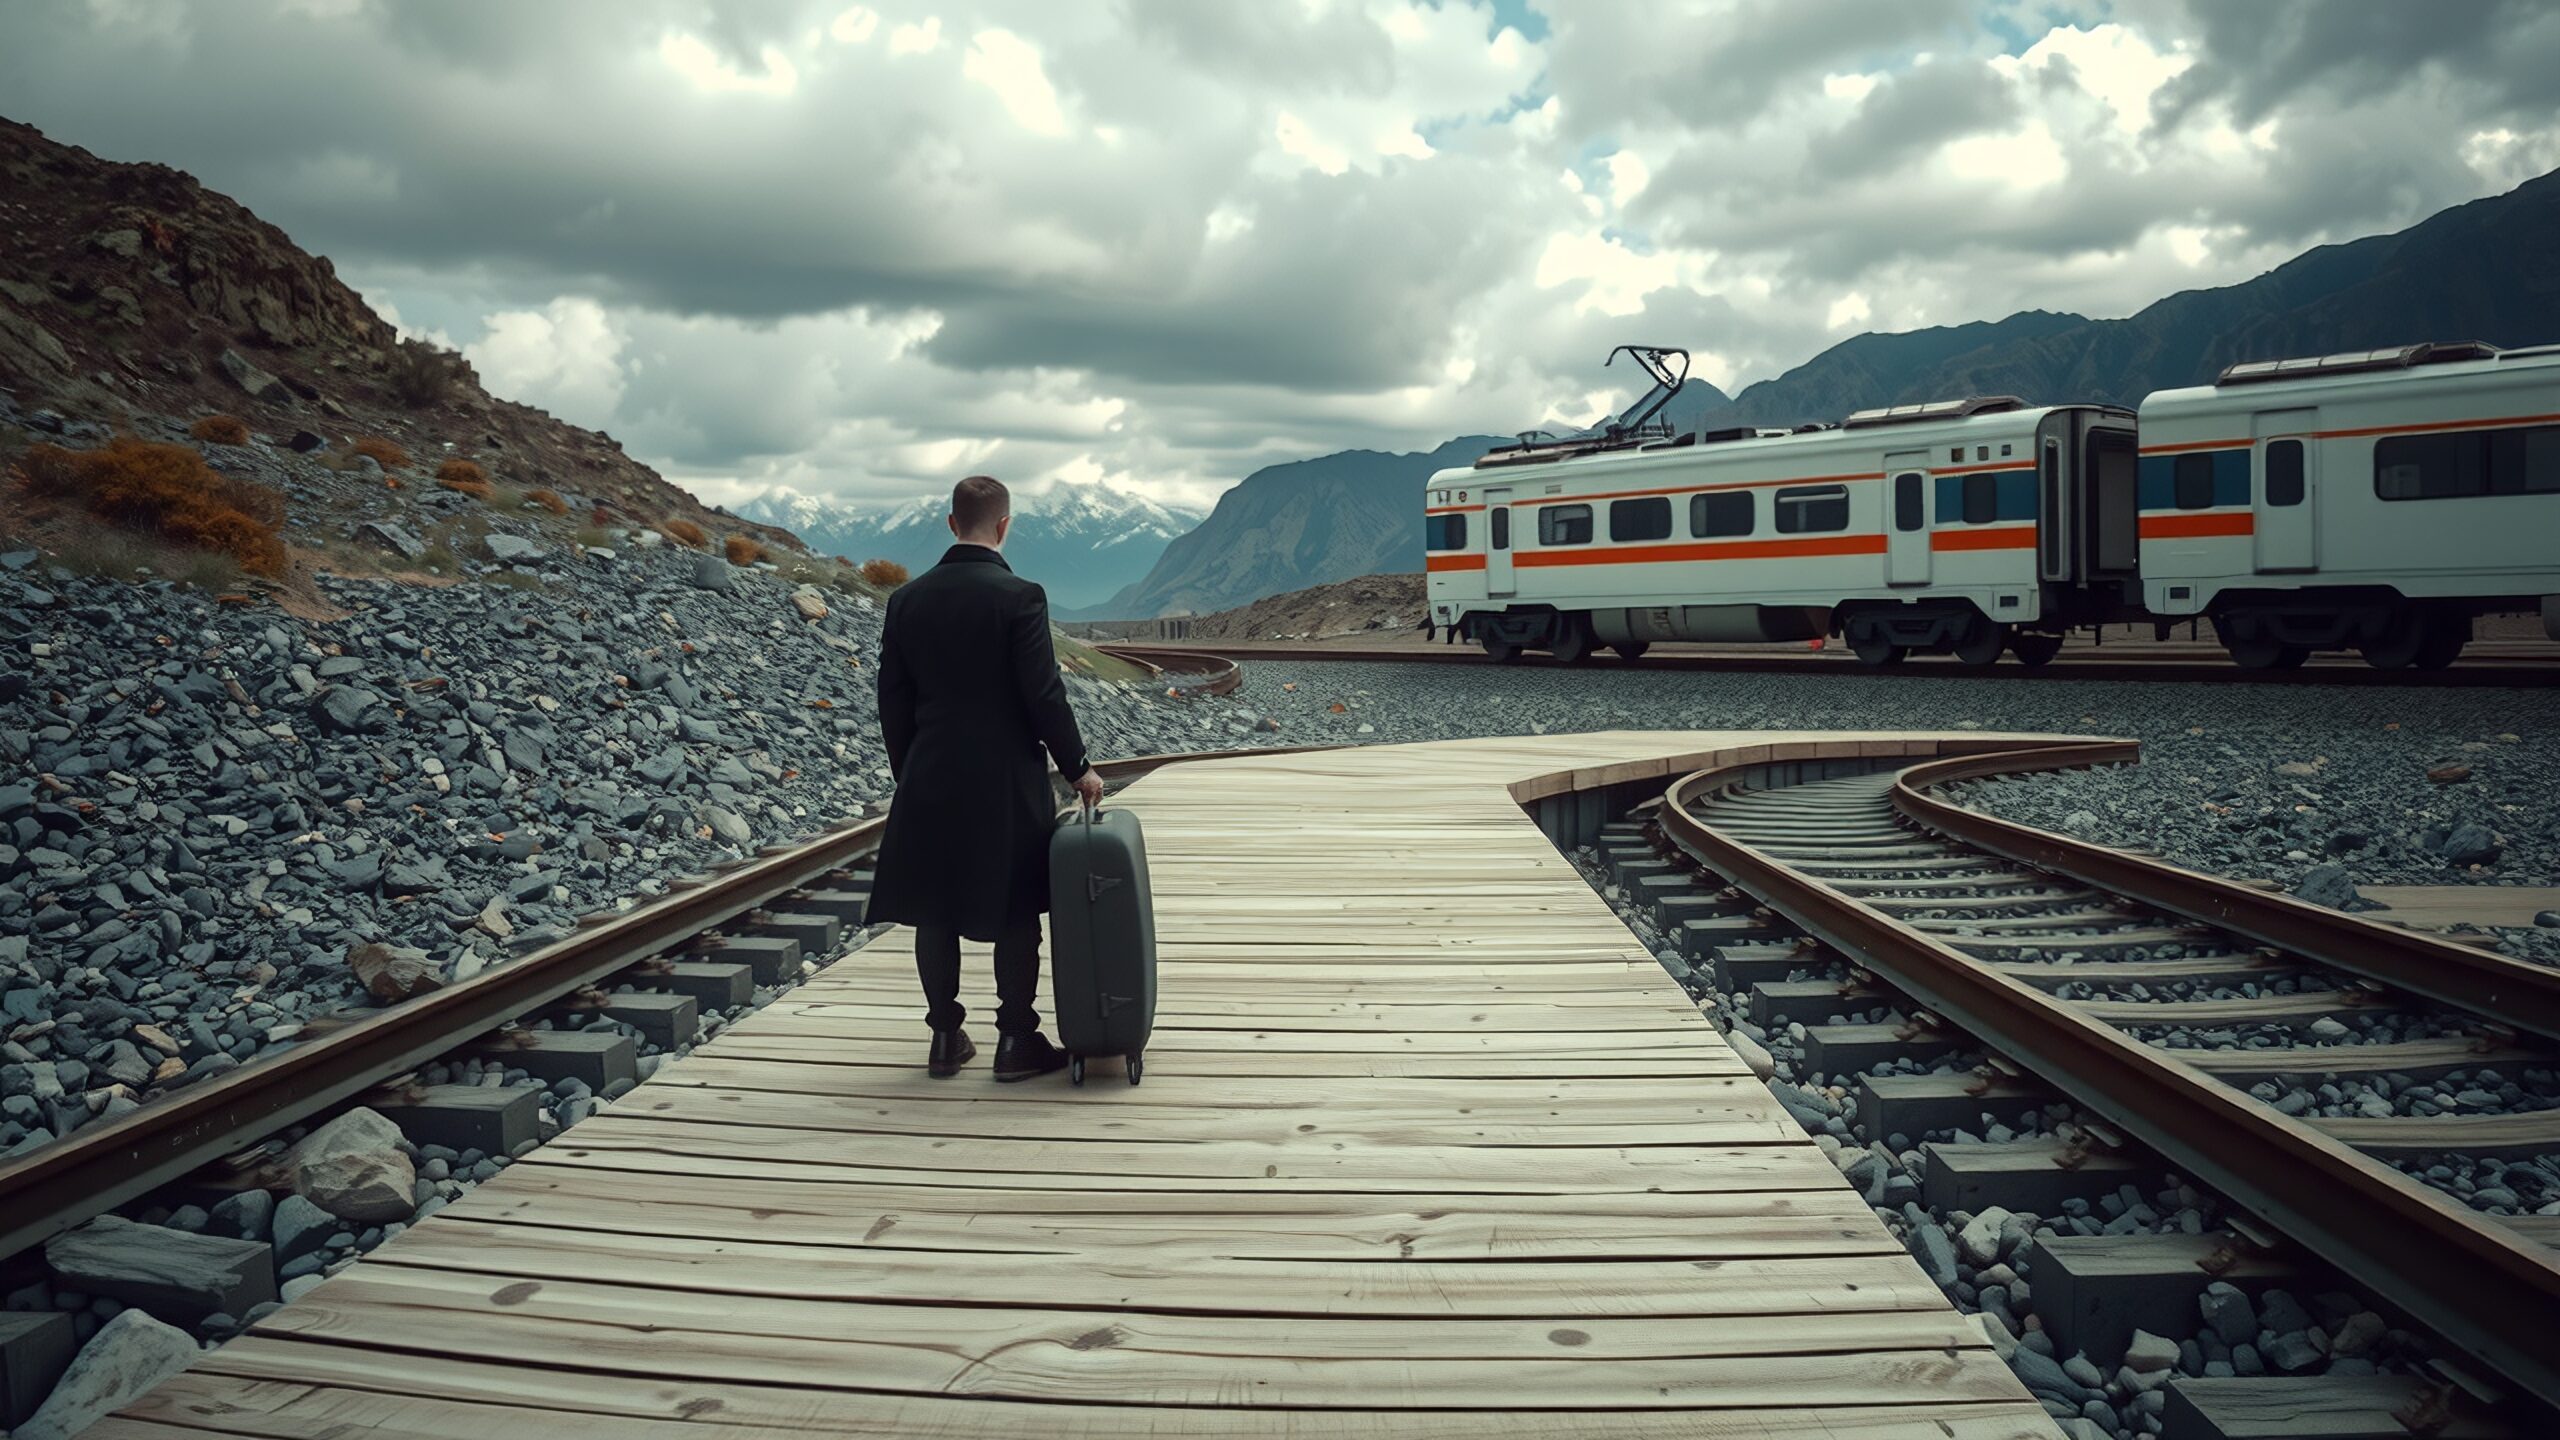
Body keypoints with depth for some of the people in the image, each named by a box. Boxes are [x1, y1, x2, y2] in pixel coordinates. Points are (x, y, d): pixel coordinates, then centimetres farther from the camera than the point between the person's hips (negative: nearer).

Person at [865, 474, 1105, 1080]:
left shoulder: (908, 598, 2)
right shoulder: (1020, 596, -12)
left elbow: (893, 699, 6)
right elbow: (1043, 695, -13)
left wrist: (907, 772, 16)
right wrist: (1077, 767, -2)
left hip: (929, 781, 4)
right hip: (1006, 781, -4)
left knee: (935, 911, 12)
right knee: (1016, 914, 6)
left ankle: (946, 1038, 18)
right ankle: (1017, 1042, 9)